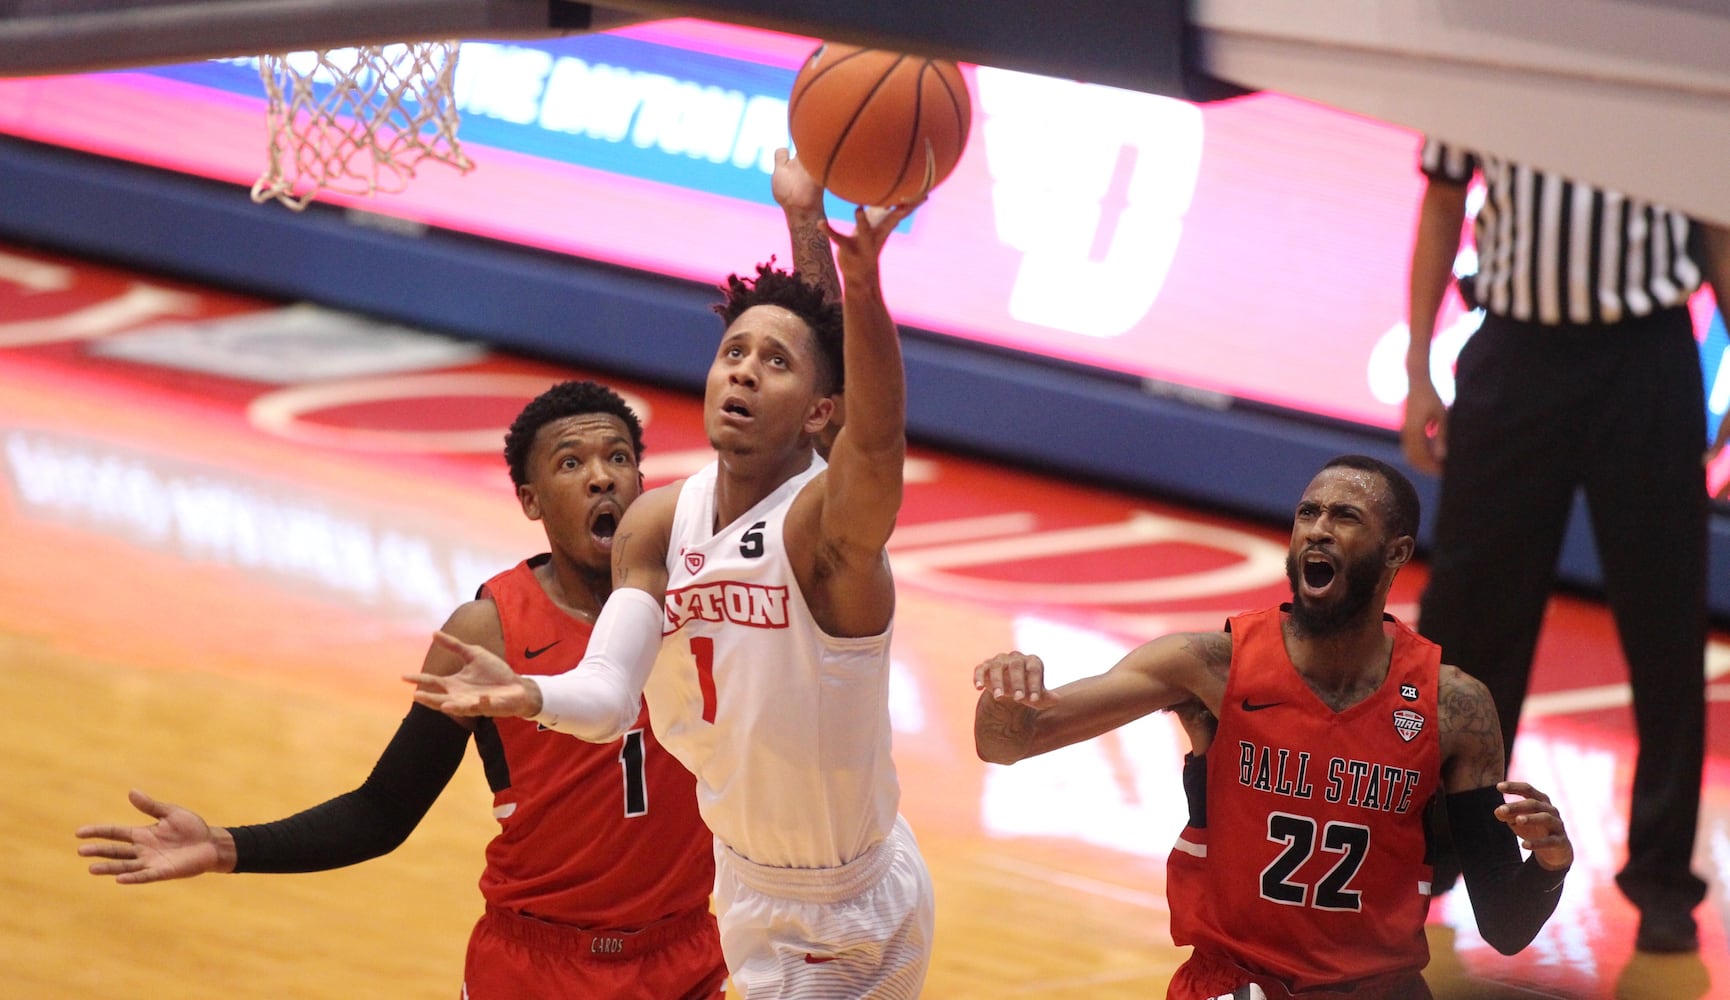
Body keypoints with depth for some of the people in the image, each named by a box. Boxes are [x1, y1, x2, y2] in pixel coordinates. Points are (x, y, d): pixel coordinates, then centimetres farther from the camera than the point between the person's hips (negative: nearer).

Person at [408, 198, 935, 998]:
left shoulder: (829, 520, -26)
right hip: (746, 883, 6)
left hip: (851, 911, -6)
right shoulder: (658, 526, -7)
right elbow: (608, 693, -18)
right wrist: (528, 696, -42)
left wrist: (862, 288, -66)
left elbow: (879, 438, -48)